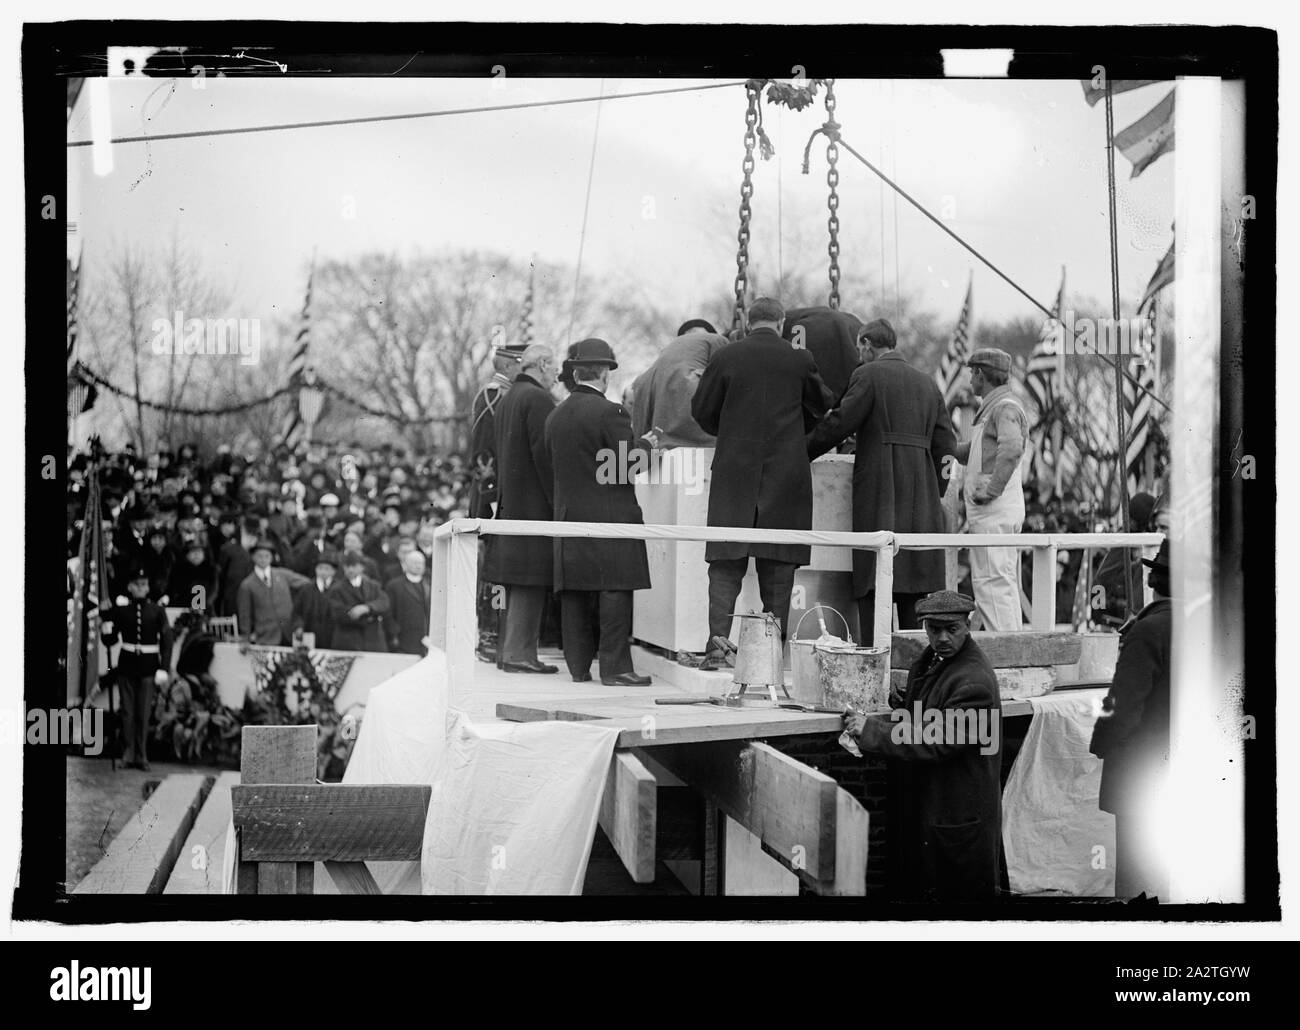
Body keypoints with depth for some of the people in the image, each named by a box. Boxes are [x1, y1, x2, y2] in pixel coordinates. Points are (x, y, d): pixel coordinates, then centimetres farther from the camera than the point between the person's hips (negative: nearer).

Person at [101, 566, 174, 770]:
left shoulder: (157, 612, 0)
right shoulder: (120, 610, 2)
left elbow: (166, 641, -3)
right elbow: (110, 641, 7)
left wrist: (164, 669, -10)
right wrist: (105, 631, -16)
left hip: (148, 667, -1)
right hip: (126, 665, 1)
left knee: (144, 713, 1)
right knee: (128, 712, 2)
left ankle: (141, 755, 7)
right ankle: (128, 754, 9)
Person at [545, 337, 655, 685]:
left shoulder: (555, 417, 9)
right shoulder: (609, 412, -12)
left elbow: (556, 463, 13)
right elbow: (631, 459, -13)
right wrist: (644, 443, 9)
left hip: (569, 514, 7)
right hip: (609, 517, -7)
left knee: (575, 595, 9)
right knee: (614, 593, -4)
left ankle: (578, 665, 13)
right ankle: (615, 667, -6)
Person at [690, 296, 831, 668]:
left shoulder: (726, 358, -2)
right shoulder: (799, 360, -1)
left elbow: (702, 410, 4)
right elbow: (819, 408, 11)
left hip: (735, 471, 0)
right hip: (786, 471, 0)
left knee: (727, 562, 2)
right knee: (778, 566, 6)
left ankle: (718, 641, -8)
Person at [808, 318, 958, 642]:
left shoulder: (868, 375, -1)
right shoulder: (927, 383, 17)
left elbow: (839, 423, -7)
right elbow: (945, 445, 14)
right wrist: (935, 495, 19)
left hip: (879, 488, -6)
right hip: (921, 493, 6)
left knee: (872, 580, -6)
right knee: (915, 579, 8)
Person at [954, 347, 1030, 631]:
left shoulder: (1005, 407, -12)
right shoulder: (991, 408, 21)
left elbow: (1011, 448, -31)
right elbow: (970, 453, 31)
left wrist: (991, 490, -26)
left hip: (994, 512, -11)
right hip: (989, 513, 11)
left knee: (992, 582, -12)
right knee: (1004, 583, 12)